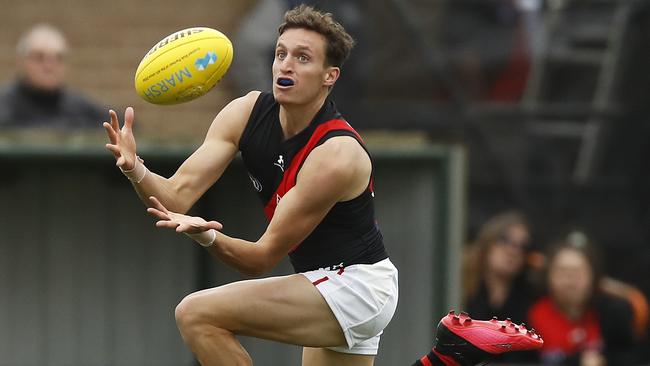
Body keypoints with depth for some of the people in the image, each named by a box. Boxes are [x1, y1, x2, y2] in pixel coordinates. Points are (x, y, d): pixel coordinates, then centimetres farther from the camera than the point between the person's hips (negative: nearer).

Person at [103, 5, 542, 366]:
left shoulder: (337, 155, -26)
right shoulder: (246, 113, -6)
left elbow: (263, 258, -24)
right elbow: (178, 194, -11)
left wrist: (209, 236, -42)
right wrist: (136, 169, -31)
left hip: (357, 286, -9)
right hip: (329, 286, 9)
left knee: (197, 314, -20)